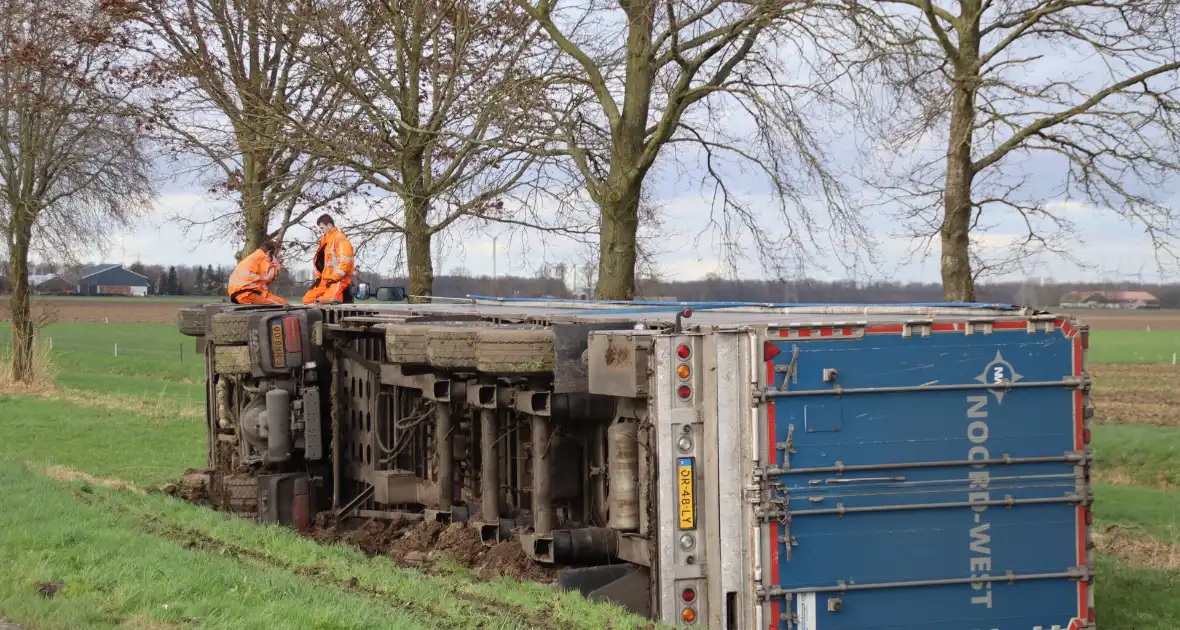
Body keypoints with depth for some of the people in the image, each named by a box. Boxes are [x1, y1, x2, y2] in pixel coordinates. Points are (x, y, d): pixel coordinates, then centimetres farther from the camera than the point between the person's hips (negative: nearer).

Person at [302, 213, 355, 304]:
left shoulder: (340, 239, -10)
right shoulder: (324, 241, 19)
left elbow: (345, 262, -19)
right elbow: (320, 261, 26)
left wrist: (333, 278, -18)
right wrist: (318, 277, 12)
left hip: (339, 280, -9)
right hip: (325, 280, 9)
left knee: (327, 300, -32)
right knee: (307, 299, 1)